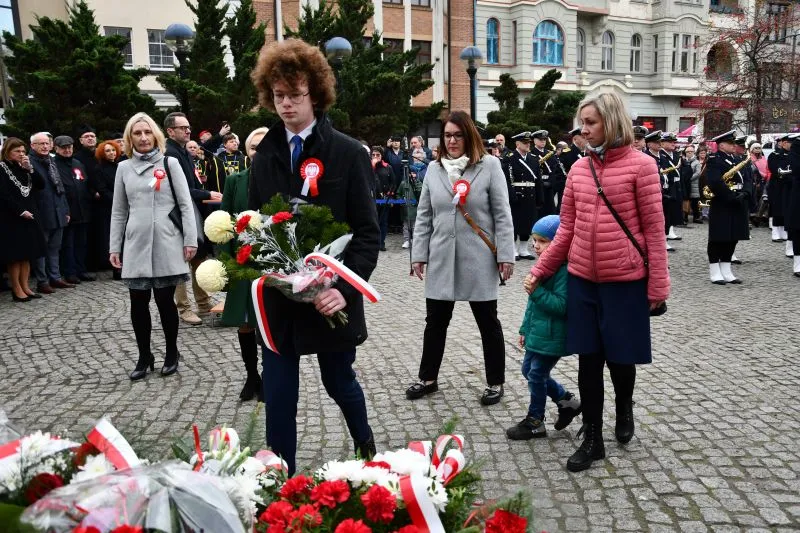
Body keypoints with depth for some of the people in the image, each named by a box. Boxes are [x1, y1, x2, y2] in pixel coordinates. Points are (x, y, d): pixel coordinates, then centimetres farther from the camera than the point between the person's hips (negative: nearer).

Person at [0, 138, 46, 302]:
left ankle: (25, 287, 14)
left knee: (27, 254, 8)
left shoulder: (24, 168, 15)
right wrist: (20, 211, -18)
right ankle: (16, 290, 3)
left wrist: (30, 168, -6)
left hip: (29, 217, 7)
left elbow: (41, 185, 5)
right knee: (15, 255, -3)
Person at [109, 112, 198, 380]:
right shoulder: (124, 168, 12)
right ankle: (144, 356, 19)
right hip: (136, 245, 3)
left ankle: (172, 353, 19)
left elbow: (185, 204, 0)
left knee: (165, 299, 1)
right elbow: (119, 211, 14)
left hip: (166, 243, -3)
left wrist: (190, 240, -7)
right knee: (138, 302, 4)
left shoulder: (170, 163, 4)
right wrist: (114, 246, 9)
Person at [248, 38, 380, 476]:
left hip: (330, 298, -2)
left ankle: (365, 444, 48)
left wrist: (344, 287, -20)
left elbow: (368, 232, -9)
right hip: (277, 298, 3)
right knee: (278, 398, 5)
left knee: (339, 382, 18)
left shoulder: (349, 154, -7)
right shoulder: (265, 156, 5)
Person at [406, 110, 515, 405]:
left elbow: (502, 214, -5)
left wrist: (505, 255, -9)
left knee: (488, 322, 9)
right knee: (435, 321, 13)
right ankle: (428, 378, 29)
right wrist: (419, 254, 5)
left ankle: (495, 382, 23)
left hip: (478, 259, -3)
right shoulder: (434, 169, 7)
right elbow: (424, 216, 9)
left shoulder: (489, 165, -4)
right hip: (441, 259, 4)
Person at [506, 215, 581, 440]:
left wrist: (537, 290, -30)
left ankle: (535, 422, 21)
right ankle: (567, 401, 32)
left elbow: (561, 305, -27)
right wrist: (525, 329, 21)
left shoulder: (563, 270, -21)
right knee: (528, 370, 18)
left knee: (536, 375, 2)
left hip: (551, 337, -10)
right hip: (537, 333, 10)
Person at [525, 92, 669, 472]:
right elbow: (567, 228, 9)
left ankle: (624, 407, 41)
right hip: (581, 279, 4)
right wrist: (540, 269, 6)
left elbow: (654, 228, -7)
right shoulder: (579, 168, 6)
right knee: (588, 359, 8)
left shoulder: (641, 165, -7)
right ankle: (592, 439, 21)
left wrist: (658, 285, -8)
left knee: (620, 356, 9)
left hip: (625, 280, -4)